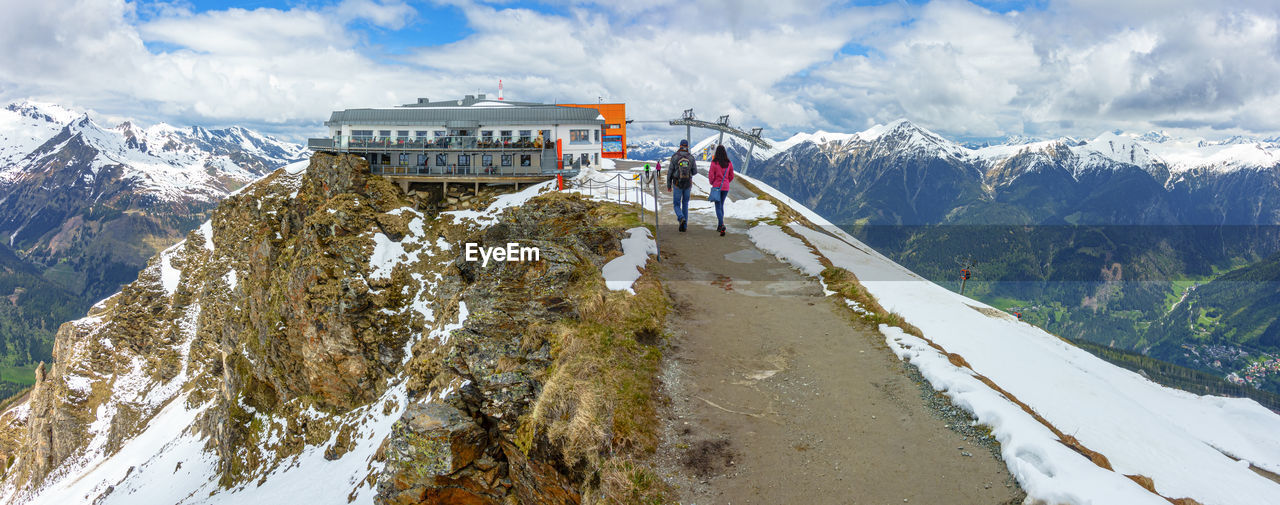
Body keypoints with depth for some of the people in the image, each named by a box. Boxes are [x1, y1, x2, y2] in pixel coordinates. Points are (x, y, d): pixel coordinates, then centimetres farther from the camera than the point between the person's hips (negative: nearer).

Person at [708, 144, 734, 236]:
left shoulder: (714, 163, -13)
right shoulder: (729, 163, -1)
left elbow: (711, 175, -10)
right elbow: (731, 176, 7)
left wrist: (712, 182, 10)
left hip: (717, 187, -4)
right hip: (726, 187, 4)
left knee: (718, 207, -1)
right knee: (721, 205, 18)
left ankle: (722, 225, -20)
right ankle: (720, 226, 24)